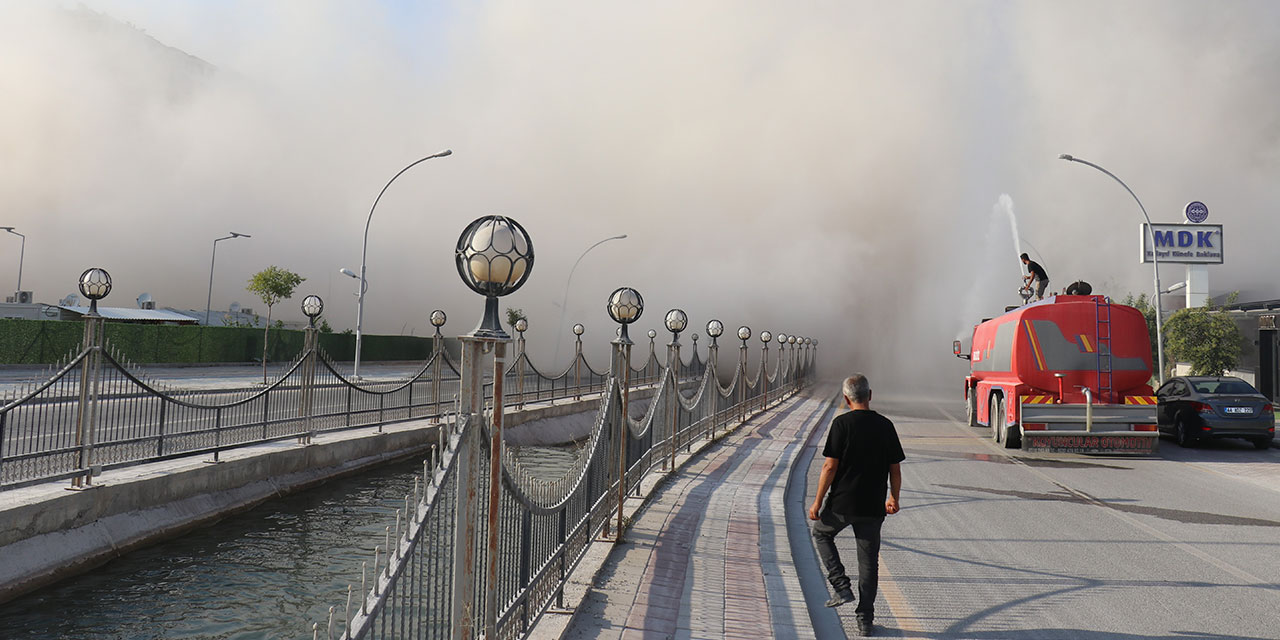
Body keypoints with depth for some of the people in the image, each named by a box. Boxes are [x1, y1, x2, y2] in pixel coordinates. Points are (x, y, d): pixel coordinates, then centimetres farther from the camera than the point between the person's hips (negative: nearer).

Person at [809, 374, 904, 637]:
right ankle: (865, 621, 13)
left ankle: (841, 586, 12)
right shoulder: (885, 425, 1)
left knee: (821, 534, 24)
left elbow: (830, 467, -13)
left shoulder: (842, 423, -11)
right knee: (869, 561, 11)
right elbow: (895, 469, 6)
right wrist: (894, 498, 22)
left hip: (841, 504, -3)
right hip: (873, 507, 3)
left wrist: (817, 502, -5)